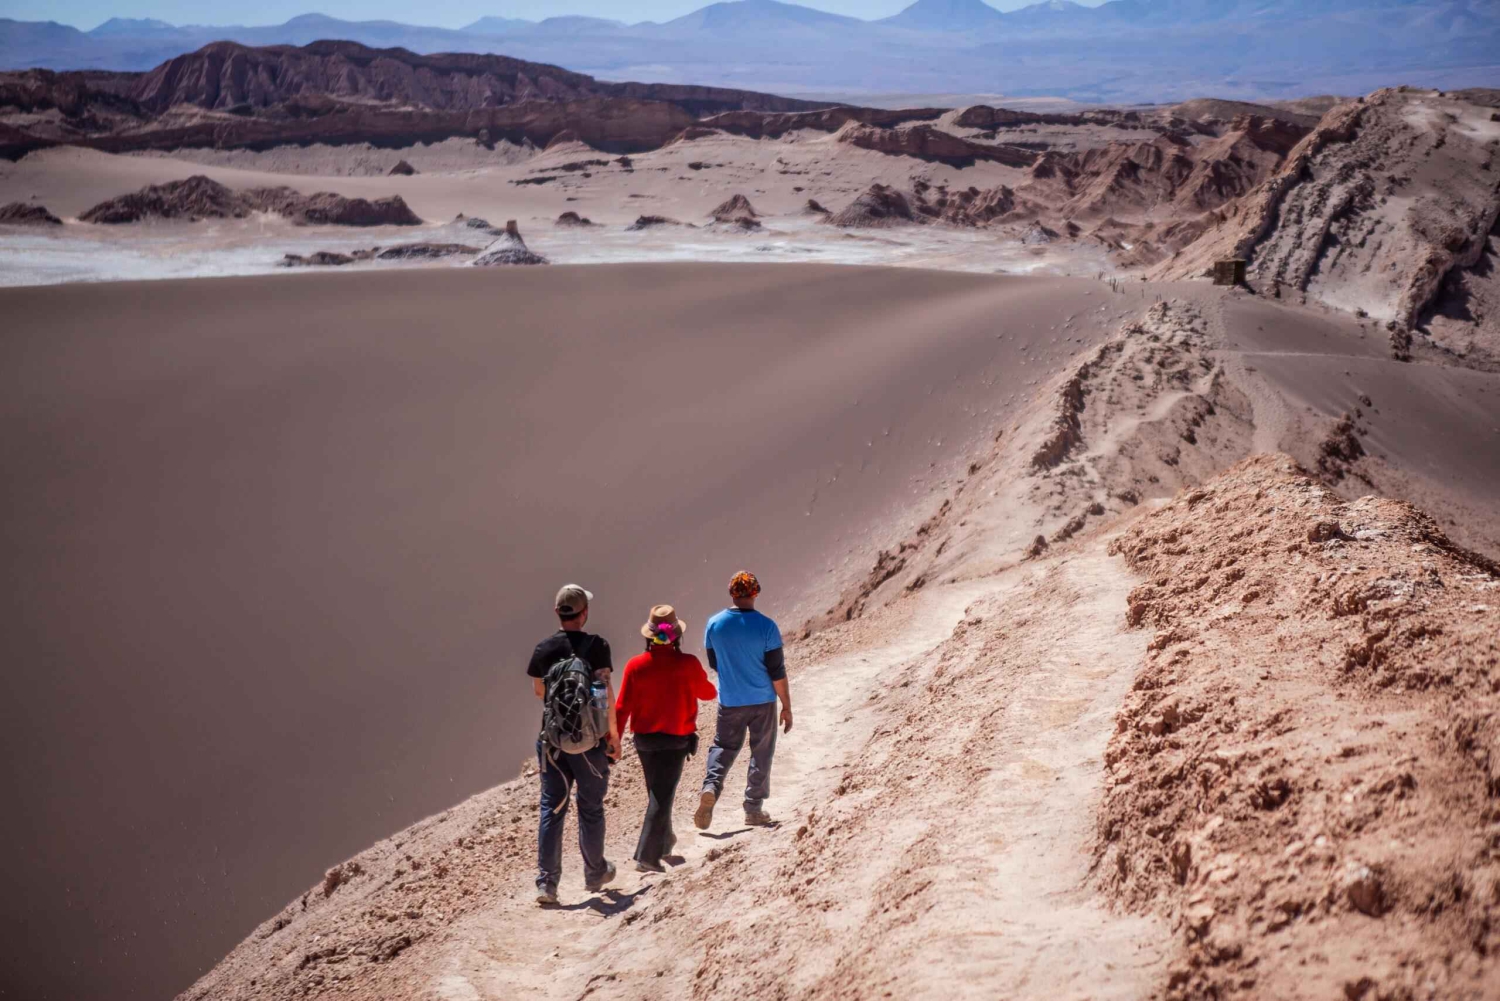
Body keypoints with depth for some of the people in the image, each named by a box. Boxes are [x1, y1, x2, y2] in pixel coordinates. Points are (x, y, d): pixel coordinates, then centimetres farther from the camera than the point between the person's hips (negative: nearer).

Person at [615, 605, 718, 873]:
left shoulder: (635, 665, -9)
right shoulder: (688, 664, -14)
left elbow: (622, 708, -7)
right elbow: (707, 693, 3)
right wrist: (714, 688, 26)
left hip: (644, 739, 3)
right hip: (676, 740, -3)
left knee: (658, 791, 22)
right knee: (662, 796, 0)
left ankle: (664, 840, 38)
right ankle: (647, 856, -6)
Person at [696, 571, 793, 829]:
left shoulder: (715, 624, -5)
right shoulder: (766, 626, -14)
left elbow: (713, 663, 8)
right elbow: (777, 671, -12)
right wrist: (787, 706, -3)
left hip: (729, 701, 2)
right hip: (763, 701, -2)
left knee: (723, 746, 16)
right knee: (761, 753, 12)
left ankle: (710, 787, -9)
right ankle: (753, 809, 15)